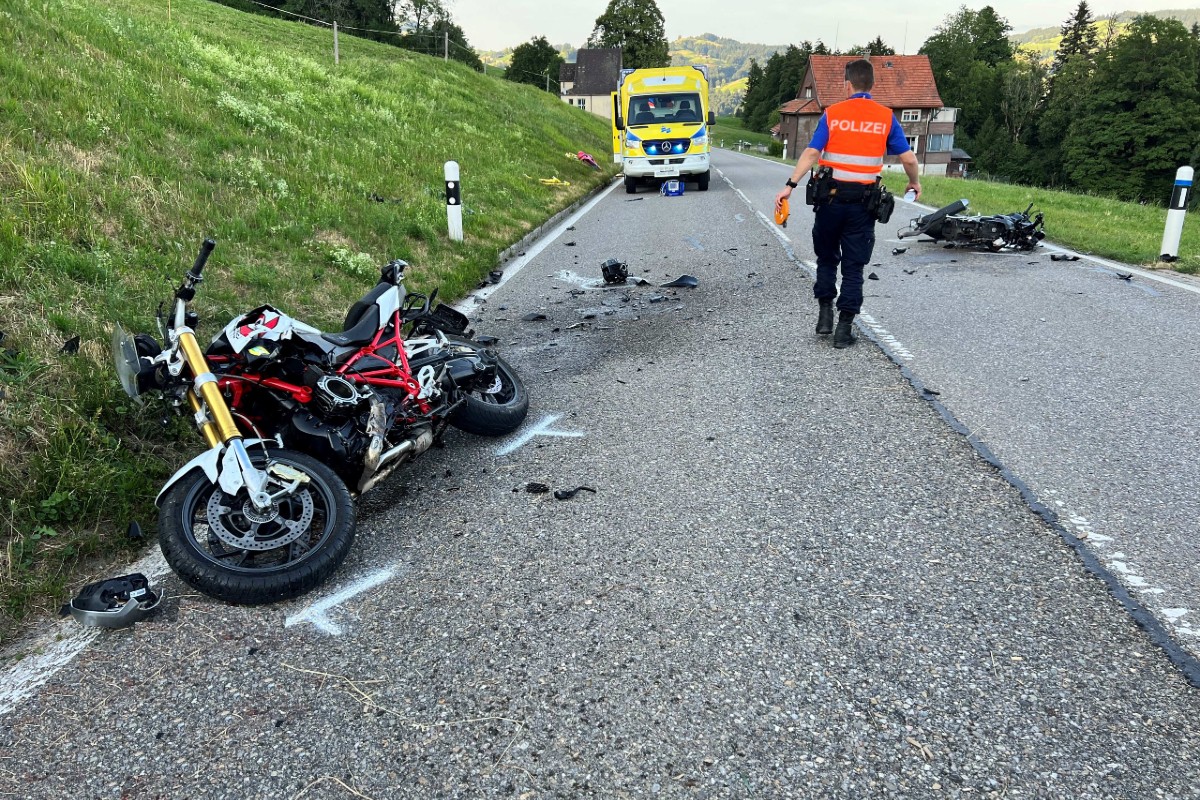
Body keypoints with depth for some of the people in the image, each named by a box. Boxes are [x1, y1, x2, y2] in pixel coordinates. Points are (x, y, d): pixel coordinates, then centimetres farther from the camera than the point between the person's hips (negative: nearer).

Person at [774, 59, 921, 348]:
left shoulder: (833, 114, -1)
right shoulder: (886, 118, 2)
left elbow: (812, 153, -11)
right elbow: (908, 158, 2)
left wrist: (790, 185, -13)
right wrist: (914, 183, 20)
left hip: (831, 197, 0)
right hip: (863, 201, 0)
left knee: (826, 258, 18)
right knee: (853, 266, 5)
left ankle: (825, 313, 12)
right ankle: (844, 328, 4)